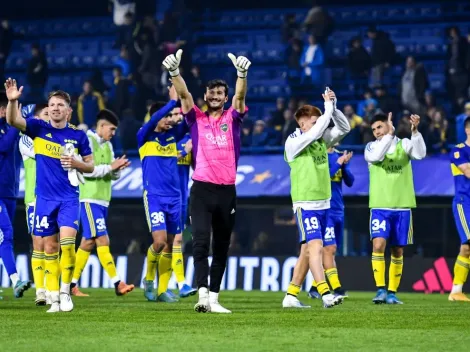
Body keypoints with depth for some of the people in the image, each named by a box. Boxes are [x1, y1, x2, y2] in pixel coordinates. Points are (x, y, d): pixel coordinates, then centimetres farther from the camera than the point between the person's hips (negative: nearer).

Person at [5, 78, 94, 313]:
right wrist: (12, 100, -34)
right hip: (44, 198, 1)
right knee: (49, 247, 4)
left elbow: (90, 166, 8)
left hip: (69, 198, -1)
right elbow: (12, 120, -15)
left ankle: (65, 291, -7)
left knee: (67, 239, -19)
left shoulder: (78, 135, 1)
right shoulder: (39, 129, 1)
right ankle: (54, 297, 11)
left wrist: (76, 163, -13)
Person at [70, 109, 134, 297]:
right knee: (103, 240, -12)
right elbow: (86, 169, -19)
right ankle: (118, 284, -16)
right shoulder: (88, 141, -9)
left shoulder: (108, 145, 17)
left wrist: (118, 168, -3)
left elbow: (113, 175, 19)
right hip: (89, 199, -9)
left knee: (88, 242, 8)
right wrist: (110, 166, -17)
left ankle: (72, 284, 14)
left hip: (102, 200, 9)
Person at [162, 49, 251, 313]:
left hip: (227, 191, 2)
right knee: (201, 241, -16)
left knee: (221, 247, 7)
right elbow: (184, 94, -5)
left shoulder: (232, 119, 9)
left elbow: (240, 96, -7)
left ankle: (214, 298, 13)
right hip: (202, 190, -2)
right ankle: (203, 294, -23)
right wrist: (175, 72, -23)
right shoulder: (197, 118, 9)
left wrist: (242, 74, -26)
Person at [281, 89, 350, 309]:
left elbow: (344, 128, 7)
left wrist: (333, 107, -6)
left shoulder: (322, 140, 10)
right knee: (315, 246, -17)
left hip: (323, 204, 7)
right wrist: (327, 108, -17)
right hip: (305, 204, -7)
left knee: (307, 250, 8)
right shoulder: (293, 143, -10)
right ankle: (325, 294, -26)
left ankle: (291, 296, 13)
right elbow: (315, 132, -24)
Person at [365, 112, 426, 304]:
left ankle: (392, 293, 13)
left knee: (397, 251, 5)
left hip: (402, 207, 1)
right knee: (378, 245, -18)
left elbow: (420, 154, -13)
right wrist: (390, 134, -27)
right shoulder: (371, 147, 3)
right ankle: (380, 290, -13)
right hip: (380, 207, -1)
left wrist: (415, 131, -26)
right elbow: (376, 156, -20)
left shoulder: (404, 144, 6)